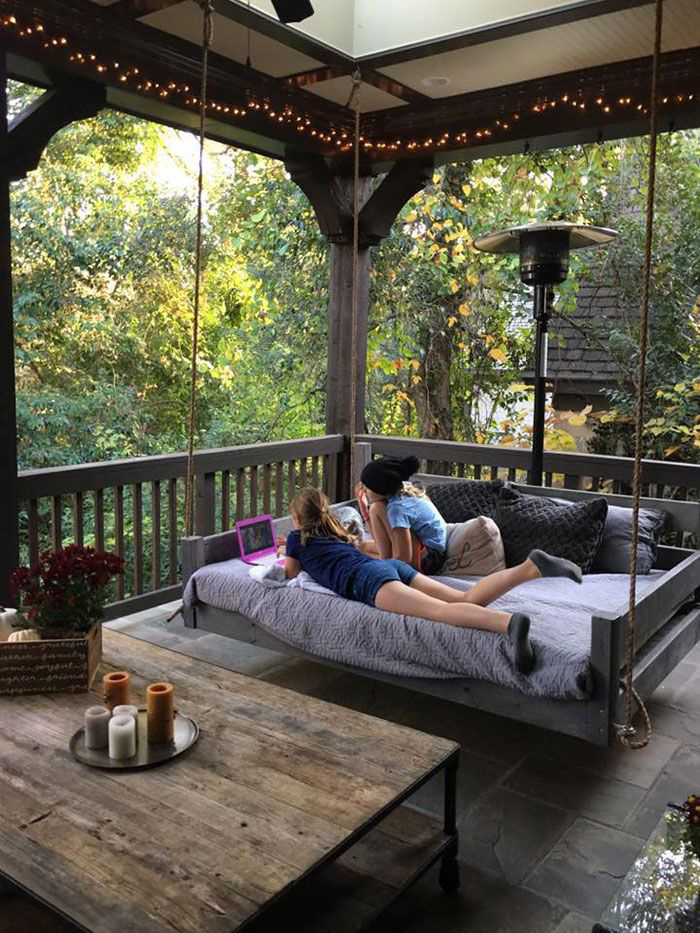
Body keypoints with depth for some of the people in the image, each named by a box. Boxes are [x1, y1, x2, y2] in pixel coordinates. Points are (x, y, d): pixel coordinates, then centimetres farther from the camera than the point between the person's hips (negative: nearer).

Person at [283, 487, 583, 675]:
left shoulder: (298, 537, 20)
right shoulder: (336, 531, 37)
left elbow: (291, 573, 33)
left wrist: (286, 556, 53)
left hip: (368, 578, -7)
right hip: (393, 565, 7)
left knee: (440, 610, -31)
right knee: (468, 599, -6)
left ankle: (507, 622, -57)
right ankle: (530, 567, -25)